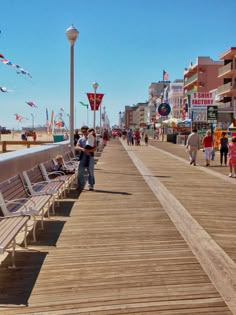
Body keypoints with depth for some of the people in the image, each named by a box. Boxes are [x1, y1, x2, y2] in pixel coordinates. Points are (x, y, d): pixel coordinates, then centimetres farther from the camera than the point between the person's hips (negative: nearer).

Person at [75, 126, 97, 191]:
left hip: (90, 156, -2)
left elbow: (95, 148, -7)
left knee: (91, 172, 4)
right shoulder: (81, 139, 9)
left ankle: (91, 185, 16)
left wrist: (88, 150, -24)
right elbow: (77, 147, -3)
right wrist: (83, 149, -22)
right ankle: (81, 185, 12)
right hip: (83, 156, 2)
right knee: (80, 171, 0)